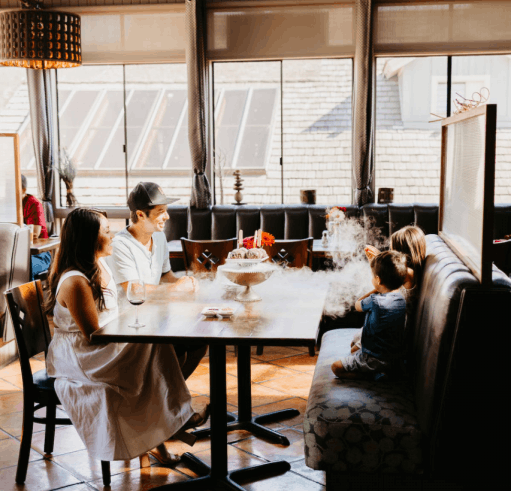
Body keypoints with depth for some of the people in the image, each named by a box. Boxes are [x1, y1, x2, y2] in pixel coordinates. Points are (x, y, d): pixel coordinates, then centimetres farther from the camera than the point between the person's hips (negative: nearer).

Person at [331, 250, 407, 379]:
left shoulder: (375, 301, -28)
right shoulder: (401, 299, -4)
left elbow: (358, 305, -6)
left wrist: (375, 290, -3)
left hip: (377, 359, -9)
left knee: (336, 367, -2)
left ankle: (374, 374, -7)